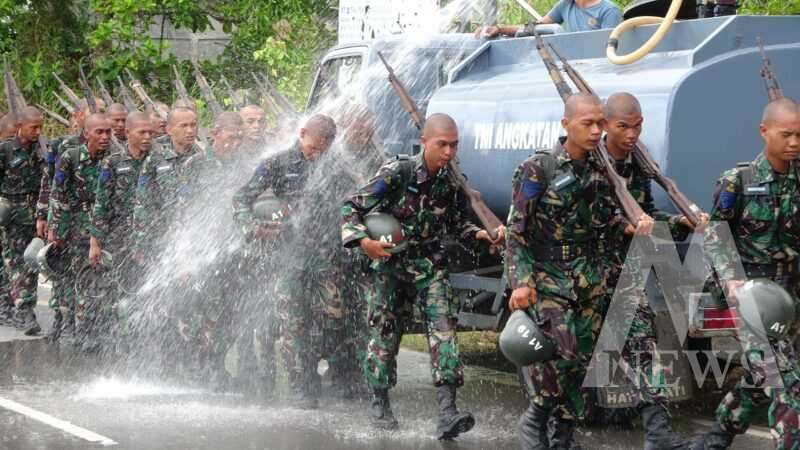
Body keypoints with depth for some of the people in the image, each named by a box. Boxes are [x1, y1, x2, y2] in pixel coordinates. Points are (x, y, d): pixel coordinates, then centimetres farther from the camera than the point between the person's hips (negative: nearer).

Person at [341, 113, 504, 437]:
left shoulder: (453, 181, -3)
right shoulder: (397, 173, -16)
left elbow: (457, 224, 13)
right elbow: (351, 207, -13)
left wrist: (482, 234, -5)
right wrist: (363, 241, -28)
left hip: (431, 265, 3)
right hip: (390, 263, -3)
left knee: (443, 329, -13)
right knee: (385, 332, 4)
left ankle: (447, 413, -21)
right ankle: (379, 403, 24)